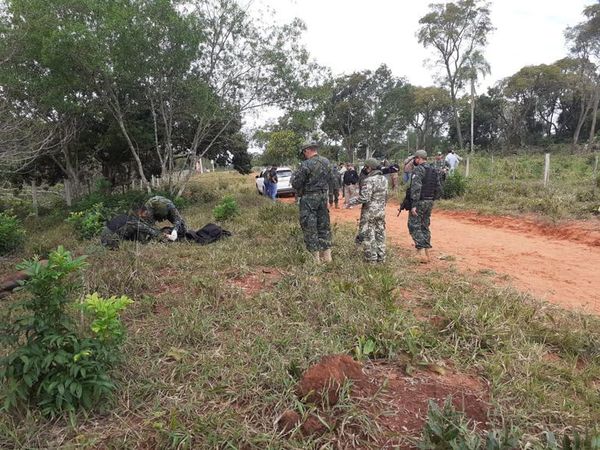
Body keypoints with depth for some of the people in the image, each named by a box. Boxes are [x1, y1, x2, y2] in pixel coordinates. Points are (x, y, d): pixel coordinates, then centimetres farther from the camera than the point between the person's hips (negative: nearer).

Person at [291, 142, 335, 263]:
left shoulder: (306, 165, -17)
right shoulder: (327, 162, 5)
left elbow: (295, 183, -14)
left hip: (309, 198, -7)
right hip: (323, 196, 7)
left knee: (309, 227, 2)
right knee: (324, 225, 13)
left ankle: (314, 256, 5)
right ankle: (326, 255, 19)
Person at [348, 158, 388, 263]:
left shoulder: (369, 180, -19)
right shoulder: (384, 179, 6)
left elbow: (364, 198, -24)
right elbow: (386, 196, 14)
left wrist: (351, 201, -12)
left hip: (369, 212, -8)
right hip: (381, 211, 8)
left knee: (368, 235, 2)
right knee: (380, 234, 14)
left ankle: (371, 258, 7)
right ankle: (381, 257, 22)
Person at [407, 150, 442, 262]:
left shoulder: (418, 170, -13)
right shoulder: (433, 171, 13)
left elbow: (416, 188, -22)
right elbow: (439, 189, 14)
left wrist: (414, 205, -23)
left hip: (419, 202, -8)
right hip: (429, 202, 8)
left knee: (414, 226, -4)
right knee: (425, 226, 15)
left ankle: (421, 250, -14)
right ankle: (426, 251, 18)